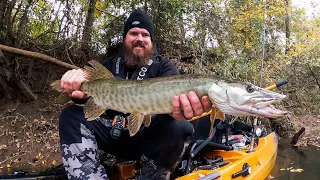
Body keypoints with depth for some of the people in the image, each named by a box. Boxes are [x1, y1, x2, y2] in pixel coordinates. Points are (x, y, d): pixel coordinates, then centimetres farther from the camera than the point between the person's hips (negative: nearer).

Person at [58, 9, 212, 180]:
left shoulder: (165, 67, 2)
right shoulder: (109, 64, 14)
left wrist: (178, 107, -46)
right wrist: (76, 82, -28)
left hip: (150, 136, -2)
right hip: (114, 131, 3)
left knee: (178, 127, -33)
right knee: (71, 115, -16)